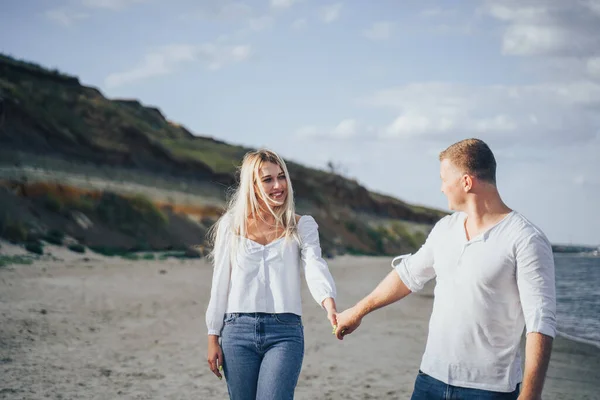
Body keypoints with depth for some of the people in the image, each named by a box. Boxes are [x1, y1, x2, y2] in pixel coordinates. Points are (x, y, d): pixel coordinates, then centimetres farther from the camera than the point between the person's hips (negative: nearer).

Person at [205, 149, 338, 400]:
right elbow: (220, 284, 11)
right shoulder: (231, 226, 9)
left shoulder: (302, 226, 6)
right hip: (238, 331, 2)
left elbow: (315, 267, -11)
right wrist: (213, 337, 8)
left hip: (285, 332, -2)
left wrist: (329, 303, -31)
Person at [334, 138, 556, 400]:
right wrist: (358, 311, 32)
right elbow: (408, 274, 24)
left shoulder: (526, 240, -13)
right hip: (431, 378, 6)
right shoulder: (445, 228, 9)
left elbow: (541, 323, -18)